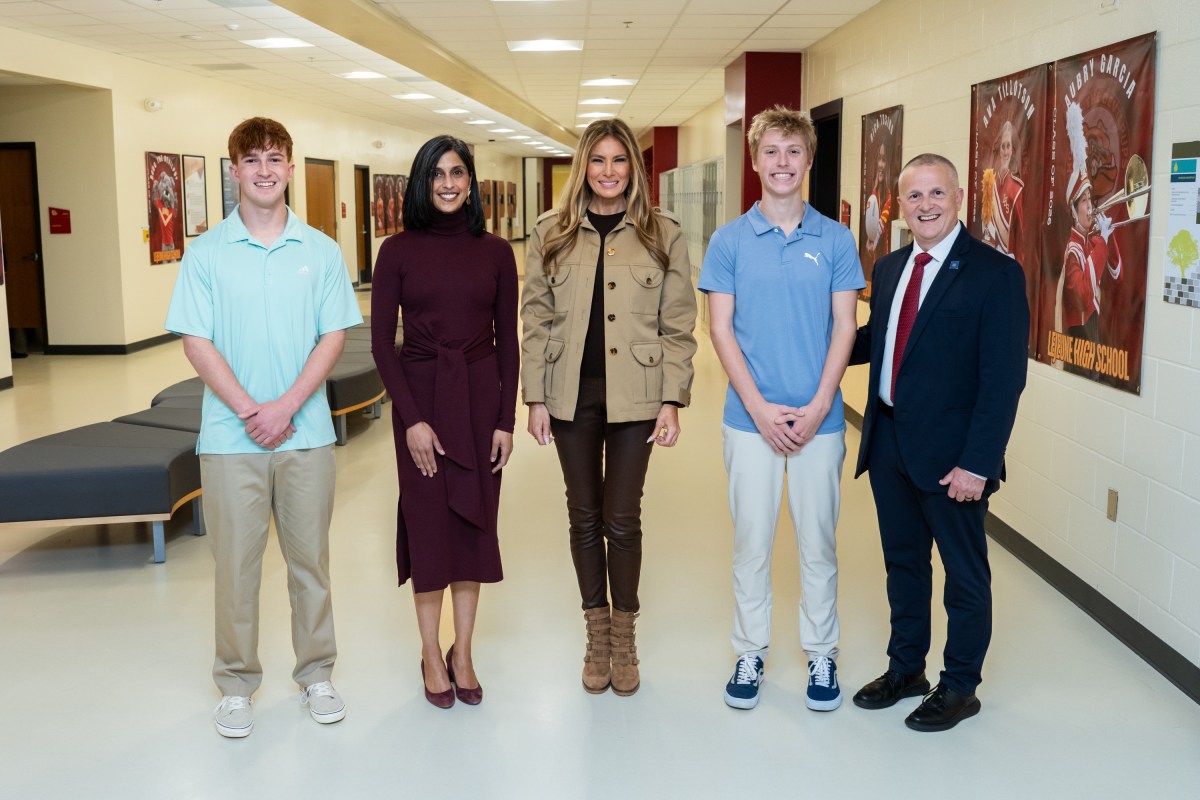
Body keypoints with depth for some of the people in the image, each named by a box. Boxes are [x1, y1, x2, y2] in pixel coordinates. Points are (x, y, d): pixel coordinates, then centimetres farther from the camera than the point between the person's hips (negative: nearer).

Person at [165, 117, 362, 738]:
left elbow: (333, 337, 0)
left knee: (310, 557, 9)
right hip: (230, 436, -1)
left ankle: (316, 674, 25)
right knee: (236, 561, 6)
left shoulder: (321, 251, 3)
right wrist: (249, 411, -13)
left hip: (306, 433, 1)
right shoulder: (206, 253, 1)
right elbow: (197, 343, -3)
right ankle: (236, 684, 21)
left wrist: (286, 406, -12)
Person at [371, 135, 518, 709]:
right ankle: (431, 655, 20)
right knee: (427, 522, 4)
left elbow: (507, 341, 4)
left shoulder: (495, 252, 3)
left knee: (475, 521, 8)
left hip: (481, 397, 2)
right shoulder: (398, 251, -2)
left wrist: (506, 419, -2)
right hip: (420, 397, -2)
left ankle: (463, 653, 22)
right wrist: (412, 418, -11)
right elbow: (381, 342, -4)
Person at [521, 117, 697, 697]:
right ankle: (596, 634, 26)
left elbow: (678, 324, 1)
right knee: (584, 517, 10)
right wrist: (535, 398, -1)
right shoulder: (551, 233, 5)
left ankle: (624, 635, 22)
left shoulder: (663, 235, 2)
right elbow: (535, 319, 5)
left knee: (622, 519, 3)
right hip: (572, 396, 2)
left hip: (634, 398, -1)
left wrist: (672, 400, -5)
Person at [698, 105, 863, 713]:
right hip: (750, 417, 0)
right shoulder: (730, 241, 1)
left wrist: (817, 408, -10)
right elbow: (720, 329, -2)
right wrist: (760, 408, -11)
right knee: (751, 541, 8)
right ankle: (750, 653, 23)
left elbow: (844, 327, 0)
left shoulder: (835, 240, 2)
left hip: (819, 418, 0)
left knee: (818, 541, 9)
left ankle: (821, 654, 24)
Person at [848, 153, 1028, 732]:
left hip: (950, 454, -6)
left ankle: (960, 686, 26)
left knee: (964, 572, 10)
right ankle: (905, 668, 36)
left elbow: (1004, 377, -16)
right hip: (889, 442, 6)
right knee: (903, 561, 19)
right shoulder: (889, 269, 9)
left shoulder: (995, 273, -12)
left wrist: (977, 463, -20)